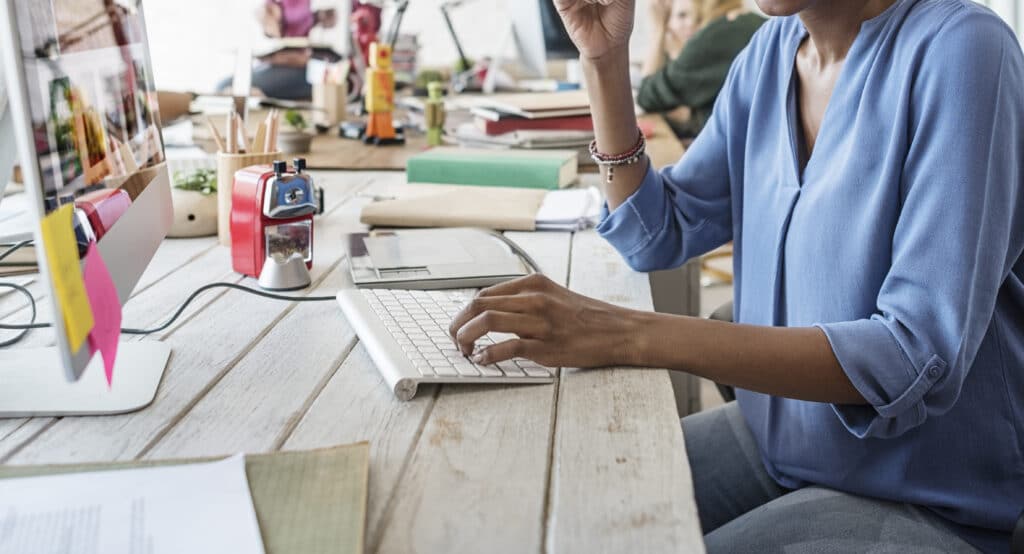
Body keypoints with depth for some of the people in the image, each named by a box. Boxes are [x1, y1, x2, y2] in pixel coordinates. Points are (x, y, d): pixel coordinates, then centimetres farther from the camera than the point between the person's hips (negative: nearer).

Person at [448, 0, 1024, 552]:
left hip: (926, 498, -6)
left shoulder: (961, 49, -19)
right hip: (770, 438, 6)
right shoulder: (774, 49, 2)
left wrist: (632, 334, -35)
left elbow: (923, 354, -27)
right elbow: (658, 236, 6)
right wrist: (604, 59, -5)